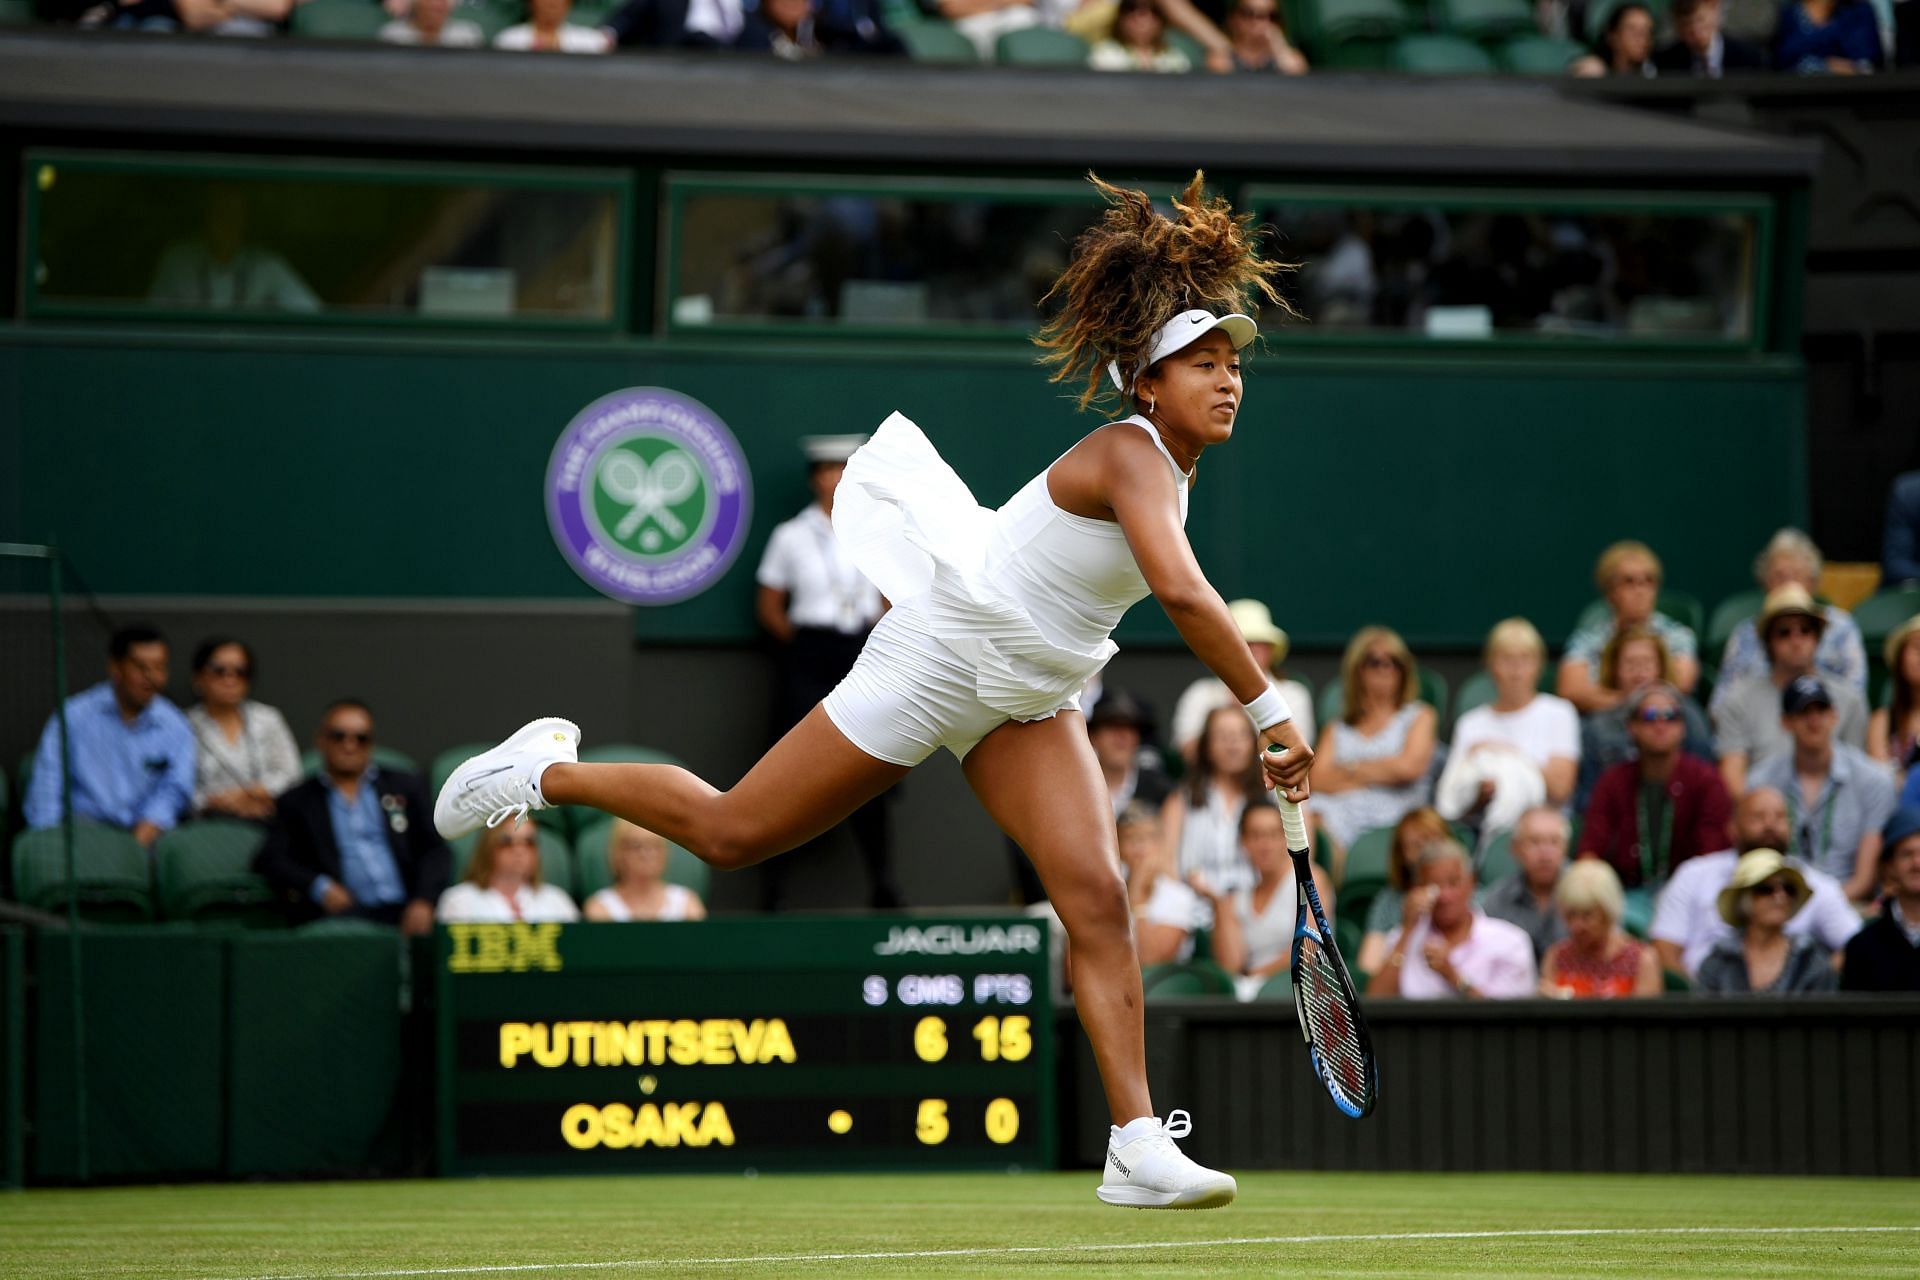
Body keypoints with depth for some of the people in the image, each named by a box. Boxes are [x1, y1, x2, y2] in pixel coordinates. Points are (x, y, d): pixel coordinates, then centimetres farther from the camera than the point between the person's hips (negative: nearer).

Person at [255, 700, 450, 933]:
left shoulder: (404, 789, 22)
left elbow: (435, 850, 14)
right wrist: (319, 887, -11)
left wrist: (424, 901, -6)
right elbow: (270, 861, 7)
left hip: (404, 912, 2)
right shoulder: (296, 802, 18)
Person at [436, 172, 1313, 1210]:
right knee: (727, 833, 5)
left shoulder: (1170, 465, 3)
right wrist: (1269, 714, -38)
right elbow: (1182, 592, -40)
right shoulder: (1130, 455, -26)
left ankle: (1137, 1146, -15)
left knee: (1095, 898, -12)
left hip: (1024, 706, 8)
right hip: (934, 663, -8)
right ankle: (549, 770, 29)